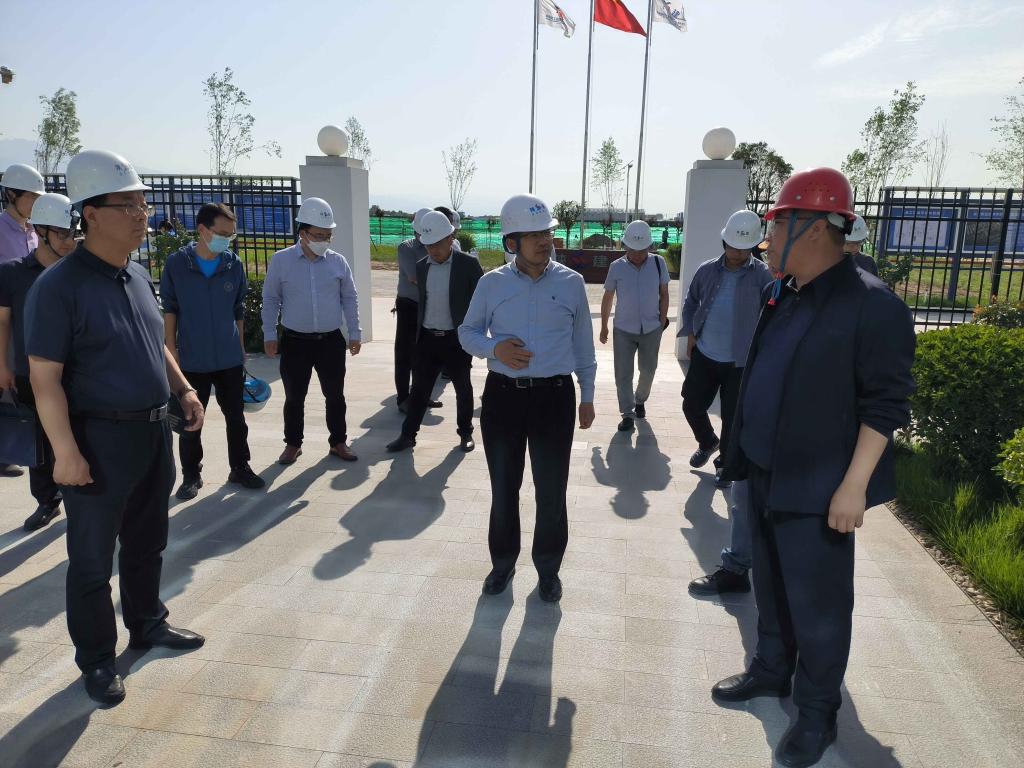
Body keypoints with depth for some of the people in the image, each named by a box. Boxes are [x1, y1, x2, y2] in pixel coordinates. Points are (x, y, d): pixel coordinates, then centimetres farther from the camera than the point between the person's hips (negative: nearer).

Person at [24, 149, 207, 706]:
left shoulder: (139, 277, 7)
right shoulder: (59, 286, -16)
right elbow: (45, 376, -18)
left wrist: (183, 391, 9)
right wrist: (65, 451, -22)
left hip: (155, 430, 7)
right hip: (99, 440, -7)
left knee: (147, 543, 21)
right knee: (93, 560, 9)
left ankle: (147, 624, 41)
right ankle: (95, 659, 27)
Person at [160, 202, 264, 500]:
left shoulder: (234, 265, -2)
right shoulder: (176, 263, -8)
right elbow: (169, 310, -2)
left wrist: (241, 349, 10)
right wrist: (171, 352, -4)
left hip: (230, 358, 2)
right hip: (192, 360, -2)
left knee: (236, 418, 12)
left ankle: (240, 468, 27)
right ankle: (191, 475, 25)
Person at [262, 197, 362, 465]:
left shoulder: (338, 261, 0)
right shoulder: (281, 260, -3)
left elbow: (349, 299, 7)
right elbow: (271, 300, 2)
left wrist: (355, 333, 5)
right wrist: (269, 335, -2)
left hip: (331, 341, 1)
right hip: (295, 342, -1)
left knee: (335, 394, 10)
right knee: (294, 397, 9)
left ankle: (338, 442, 25)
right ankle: (293, 443, 26)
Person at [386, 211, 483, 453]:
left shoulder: (468, 264, -8)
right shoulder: (421, 267, 6)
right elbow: (422, 302, 14)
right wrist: (419, 332, 13)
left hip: (457, 339, -4)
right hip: (427, 338, 4)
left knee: (462, 389, 11)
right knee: (419, 388, 9)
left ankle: (466, 433, 27)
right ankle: (408, 434, 19)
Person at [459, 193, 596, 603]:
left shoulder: (571, 282, 0)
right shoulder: (491, 283, -1)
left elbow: (583, 343, 8)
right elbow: (467, 332, 8)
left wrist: (587, 396, 11)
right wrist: (494, 347, -14)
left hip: (554, 397, 0)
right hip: (502, 396, 1)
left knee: (551, 490, 9)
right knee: (503, 488, 13)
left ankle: (548, 568, 30)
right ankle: (502, 563, 34)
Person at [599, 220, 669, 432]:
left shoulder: (658, 263, -5)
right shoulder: (617, 267, -7)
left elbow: (664, 294, 4)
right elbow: (607, 298, 3)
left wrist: (662, 322, 2)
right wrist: (604, 327, 7)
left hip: (651, 329, 1)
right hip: (623, 330, -1)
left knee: (648, 370, 15)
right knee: (623, 374, 0)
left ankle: (640, 400, 42)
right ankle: (627, 414, 10)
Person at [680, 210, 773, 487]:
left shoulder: (764, 276, -11)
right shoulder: (706, 270, 0)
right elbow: (690, 303, 14)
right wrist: (691, 334, 5)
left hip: (741, 362, -3)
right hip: (704, 356, 4)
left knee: (733, 417, 7)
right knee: (692, 406, 12)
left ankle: (725, 463, 30)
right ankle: (708, 443, 41)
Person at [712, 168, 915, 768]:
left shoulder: (870, 304, -16)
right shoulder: (784, 296, 7)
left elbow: (886, 403, -16)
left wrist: (853, 485, -19)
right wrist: (746, 454, 16)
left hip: (817, 488, -7)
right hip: (766, 474, 7)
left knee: (817, 603, 6)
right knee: (771, 583, 21)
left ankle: (817, 713, 27)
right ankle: (771, 672, 41)